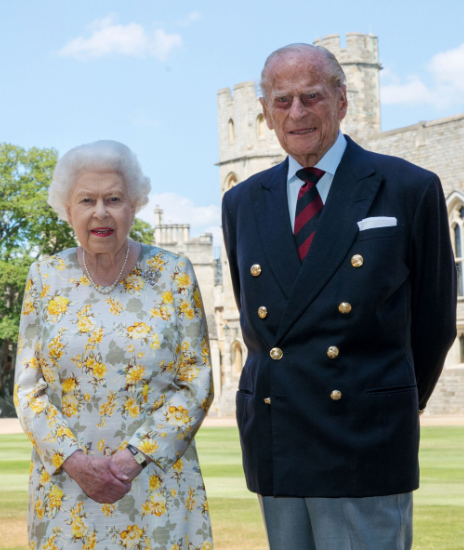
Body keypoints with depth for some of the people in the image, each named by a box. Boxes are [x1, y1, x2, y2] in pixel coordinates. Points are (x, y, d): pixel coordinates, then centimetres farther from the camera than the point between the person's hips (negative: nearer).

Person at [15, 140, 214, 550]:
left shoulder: (174, 275, 0)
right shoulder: (45, 278, 4)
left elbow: (196, 385, -2)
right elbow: (29, 389, 3)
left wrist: (135, 456, -12)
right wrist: (74, 460, -11)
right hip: (66, 486, 1)